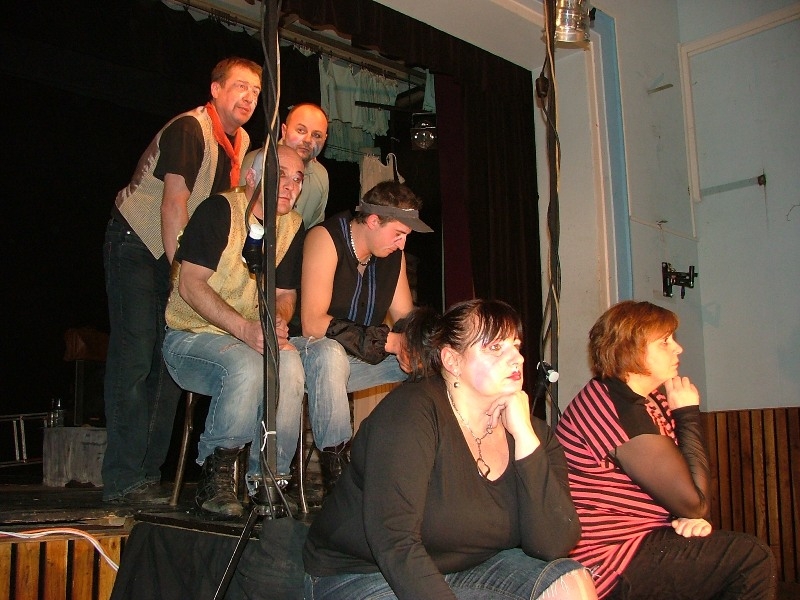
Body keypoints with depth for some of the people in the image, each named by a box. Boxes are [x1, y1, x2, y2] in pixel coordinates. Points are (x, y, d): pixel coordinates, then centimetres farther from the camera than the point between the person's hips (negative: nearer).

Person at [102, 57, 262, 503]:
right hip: (137, 245, -8)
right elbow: (174, 204, -24)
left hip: (180, 251, 8)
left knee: (169, 358, 4)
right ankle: (123, 480, -8)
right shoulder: (189, 129, -18)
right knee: (135, 357, -11)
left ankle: (150, 473, 11)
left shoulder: (241, 141, 8)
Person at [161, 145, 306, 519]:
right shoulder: (219, 211, -11)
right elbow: (190, 285, -18)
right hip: (190, 337, -5)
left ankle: (266, 480, -17)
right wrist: (245, 329, -29)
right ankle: (215, 477, -17)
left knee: (290, 364, -29)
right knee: (247, 366, -36)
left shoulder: (293, 227, 7)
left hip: (253, 339, 5)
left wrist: (277, 320, -16)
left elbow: (285, 294, 9)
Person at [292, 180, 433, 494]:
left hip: (359, 358, 7)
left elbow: (405, 318, 6)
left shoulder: (393, 253, 3)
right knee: (331, 353, -40)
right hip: (308, 352, -7)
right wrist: (385, 340, -30)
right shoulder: (326, 239, -19)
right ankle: (335, 466, -30)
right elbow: (312, 323, -27)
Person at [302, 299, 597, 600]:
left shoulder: (533, 433, -2)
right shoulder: (412, 412, -20)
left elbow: (554, 546, -15)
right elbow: (394, 542, -27)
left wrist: (524, 435, -19)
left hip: (468, 569, 6)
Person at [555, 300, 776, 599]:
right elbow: (694, 502, -20)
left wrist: (690, 516, -5)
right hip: (609, 563, -10)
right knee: (750, 559, -15)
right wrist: (688, 414, -13)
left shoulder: (653, 400, 10)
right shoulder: (618, 410, -23)